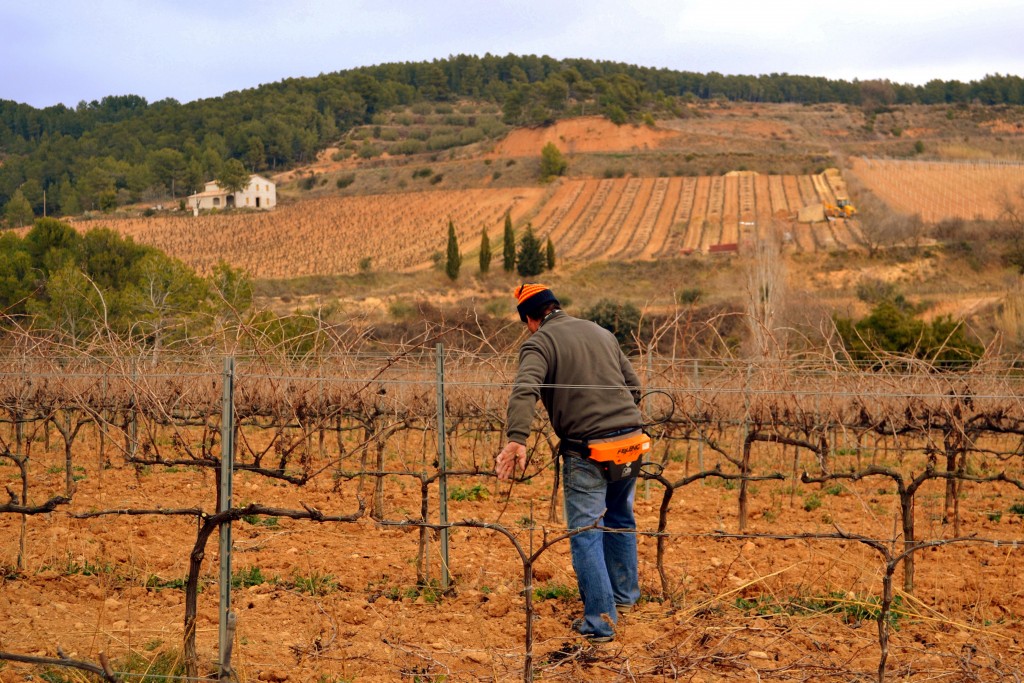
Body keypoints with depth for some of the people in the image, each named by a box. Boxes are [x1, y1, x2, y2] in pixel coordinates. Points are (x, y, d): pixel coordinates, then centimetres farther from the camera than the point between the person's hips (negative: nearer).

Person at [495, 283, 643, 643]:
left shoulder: (539, 343, -3)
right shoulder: (601, 333, 16)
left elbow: (525, 390, -23)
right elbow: (634, 385, 20)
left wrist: (517, 439, -33)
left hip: (587, 450, -6)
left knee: (586, 533, 1)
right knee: (620, 519, 24)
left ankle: (600, 620, -2)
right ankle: (624, 596, 36)